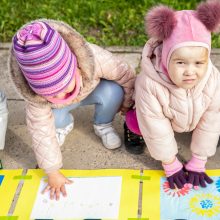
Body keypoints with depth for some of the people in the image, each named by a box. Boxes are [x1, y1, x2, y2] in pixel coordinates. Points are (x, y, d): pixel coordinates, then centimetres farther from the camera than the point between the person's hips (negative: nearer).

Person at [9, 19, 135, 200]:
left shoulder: (95, 59, -44)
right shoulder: (38, 89, -39)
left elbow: (127, 75, -26)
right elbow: (41, 130, -29)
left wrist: (125, 105, -8)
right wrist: (53, 172, -23)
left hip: (93, 89, -1)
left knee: (113, 91, -31)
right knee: (53, 118, -28)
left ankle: (103, 125, 0)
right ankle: (64, 124, 10)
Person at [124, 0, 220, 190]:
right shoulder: (149, 84, -43)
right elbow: (157, 129, -32)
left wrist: (198, 163, -18)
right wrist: (170, 164, -21)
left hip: (195, 118, 3)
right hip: (164, 116, -3)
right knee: (135, 121, -26)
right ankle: (135, 129, 8)